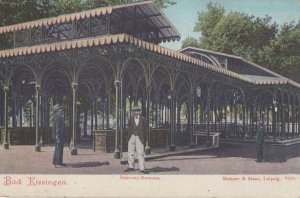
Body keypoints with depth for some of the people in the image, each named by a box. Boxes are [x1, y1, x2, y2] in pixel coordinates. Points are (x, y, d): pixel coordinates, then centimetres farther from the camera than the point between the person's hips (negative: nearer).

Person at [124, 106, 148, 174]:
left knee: (140, 153, -5)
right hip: (132, 137, 3)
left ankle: (142, 168, -2)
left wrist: (144, 138, -3)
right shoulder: (130, 119, 7)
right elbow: (129, 129, 10)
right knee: (130, 152, 6)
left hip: (139, 137, -2)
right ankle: (131, 167, 18)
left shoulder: (143, 119, 2)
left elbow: (145, 129, 3)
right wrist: (129, 137, 0)